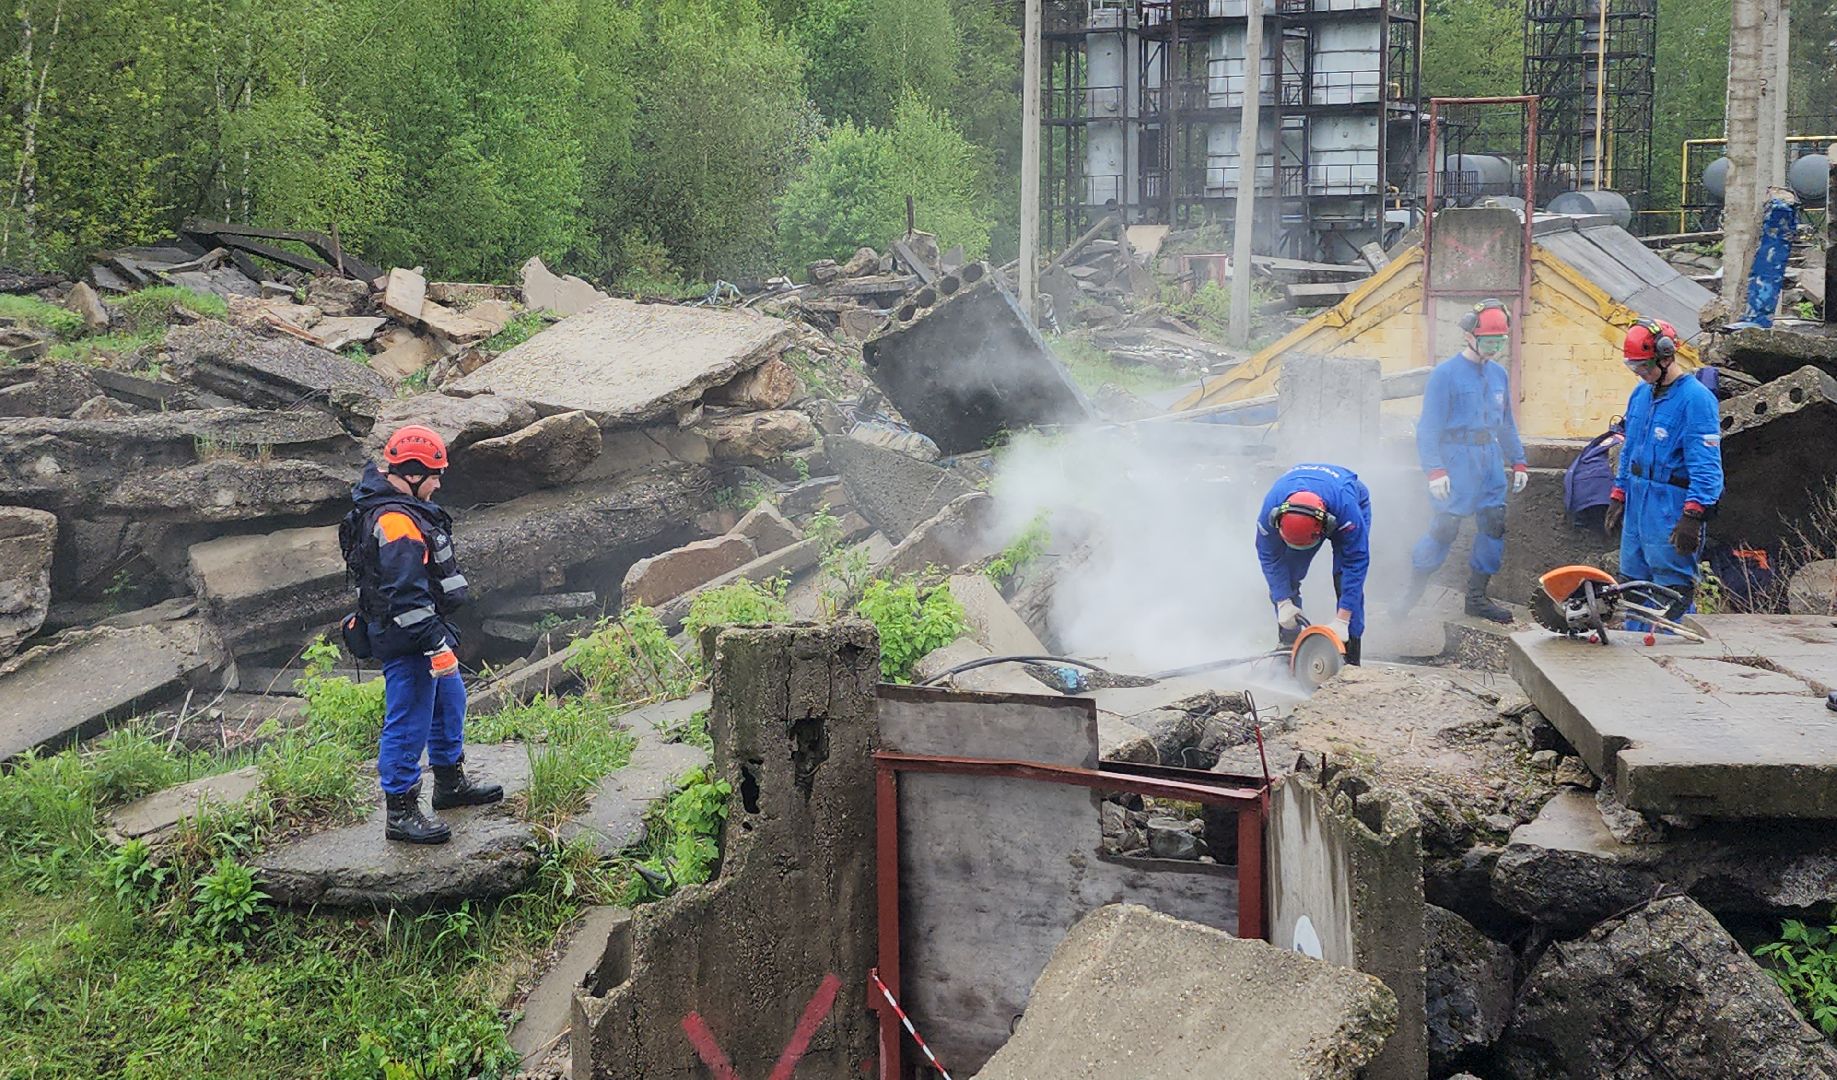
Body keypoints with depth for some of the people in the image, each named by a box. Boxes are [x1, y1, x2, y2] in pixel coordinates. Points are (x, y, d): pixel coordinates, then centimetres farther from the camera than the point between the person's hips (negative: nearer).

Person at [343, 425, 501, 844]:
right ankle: (401, 813, 7)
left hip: (423, 629, 11)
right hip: (405, 640, -11)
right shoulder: (395, 522, -25)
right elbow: (405, 595, -29)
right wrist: (436, 644, -27)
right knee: (409, 723, -3)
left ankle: (451, 783, 40)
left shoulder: (403, 509, 9)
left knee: (449, 702, 24)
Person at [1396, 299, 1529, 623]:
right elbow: (1430, 426, -10)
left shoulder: (1499, 375, 12)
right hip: (1457, 459, -6)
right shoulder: (1446, 374, -7)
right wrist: (1435, 470, -18)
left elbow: (1507, 423, 22)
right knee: (1445, 526, -9)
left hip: (1490, 459, 6)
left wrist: (1518, 462, 17)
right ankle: (1413, 591, 4)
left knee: (1494, 525, 2)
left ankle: (1477, 596, 12)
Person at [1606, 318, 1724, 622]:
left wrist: (1692, 517, -23)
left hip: (1672, 508, -8)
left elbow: (1706, 465, -18)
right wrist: (1618, 496, 18)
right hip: (1638, 502, 8)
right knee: (1634, 582, 16)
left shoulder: (1695, 398, -15)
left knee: (1674, 590, -6)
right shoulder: (1641, 393, 11)